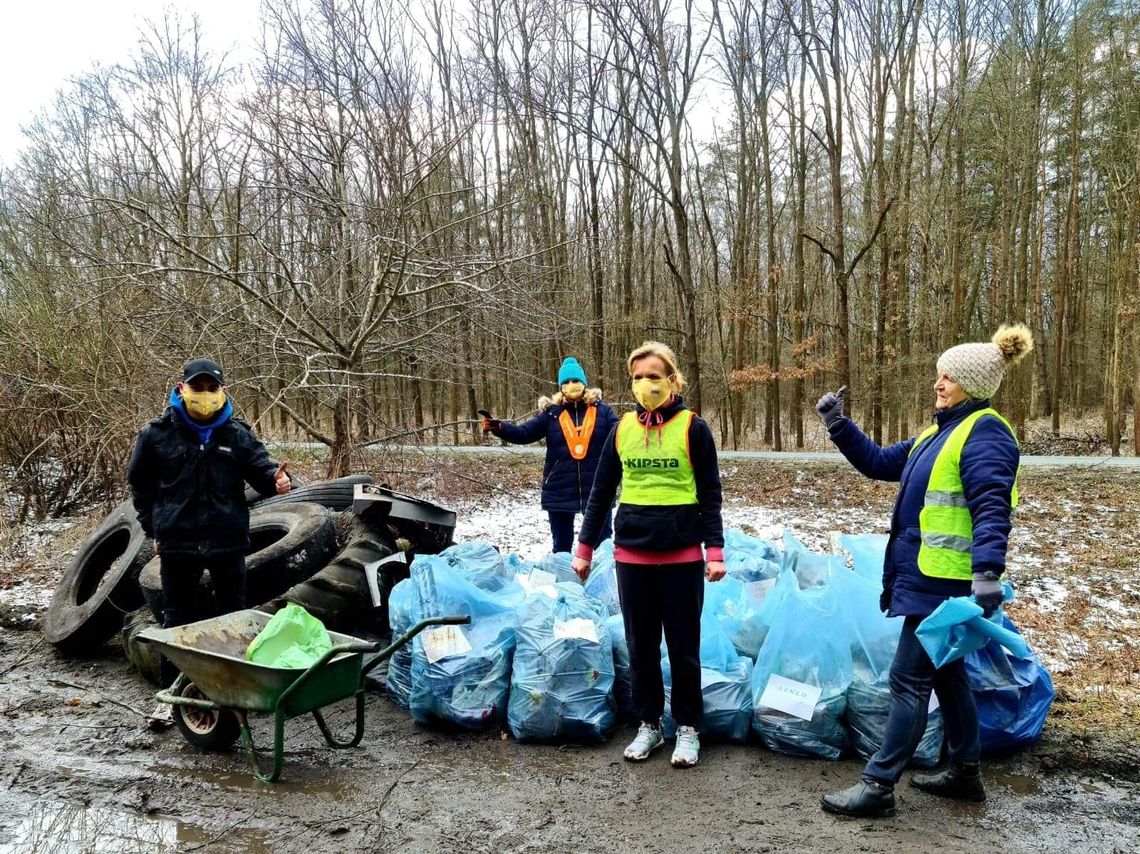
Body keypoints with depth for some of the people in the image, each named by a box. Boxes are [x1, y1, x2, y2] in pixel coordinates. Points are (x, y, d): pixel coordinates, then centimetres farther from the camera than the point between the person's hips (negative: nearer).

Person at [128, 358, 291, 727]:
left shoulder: (238, 434, 1)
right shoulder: (158, 434, -1)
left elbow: (260, 468, 1)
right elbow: (139, 483, 9)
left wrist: (275, 478, -24)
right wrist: (153, 528, 7)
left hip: (228, 542, 1)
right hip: (177, 543, -1)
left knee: (233, 614, 11)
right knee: (177, 617, 10)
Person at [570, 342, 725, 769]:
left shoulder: (693, 428, -4)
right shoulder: (623, 428, 4)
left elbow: (710, 494, -2)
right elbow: (601, 491, 9)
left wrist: (715, 550, -7)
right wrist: (585, 547, 8)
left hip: (682, 557, -3)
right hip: (632, 556, 3)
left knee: (683, 646, 8)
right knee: (641, 645, 12)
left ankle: (688, 728, 24)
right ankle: (649, 725, 27)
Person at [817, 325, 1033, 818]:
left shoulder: (984, 433, -14)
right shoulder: (941, 432, 16)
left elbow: (991, 509, -26)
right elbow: (878, 463, 20)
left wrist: (987, 572, -36)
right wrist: (838, 426, 10)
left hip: (946, 583, -10)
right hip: (924, 578, 10)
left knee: (908, 679, -4)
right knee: (945, 673, 18)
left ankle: (878, 786, 4)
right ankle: (965, 773, 33)